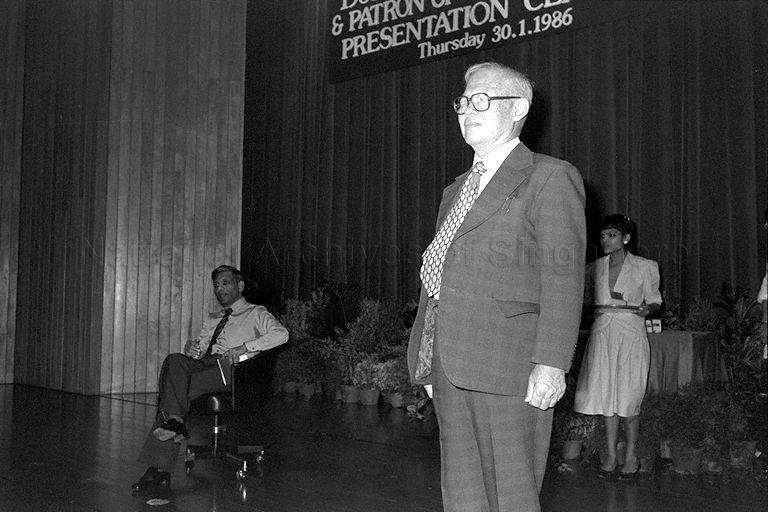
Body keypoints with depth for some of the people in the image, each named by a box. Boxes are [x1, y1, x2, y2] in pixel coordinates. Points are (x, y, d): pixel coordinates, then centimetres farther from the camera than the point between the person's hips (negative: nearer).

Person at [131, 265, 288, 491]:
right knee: (174, 360, -28)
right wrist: (192, 349, 0)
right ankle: (174, 420, -37)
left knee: (172, 391, -28)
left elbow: (281, 334, -5)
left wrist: (244, 347, -15)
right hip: (206, 365, 5)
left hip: (232, 368, -5)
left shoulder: (256, 313, 14)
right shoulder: (211, 319, 34)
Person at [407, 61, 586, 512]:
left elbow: (563, 277, -10)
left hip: (510, 372, -7)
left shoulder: (550, 178, -1)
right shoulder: (457, 189, 23)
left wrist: (551, 363, -19)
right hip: (451, 368, 7)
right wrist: (431, 364, 15)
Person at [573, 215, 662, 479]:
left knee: (628, 398, -2)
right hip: (602, 335, 3)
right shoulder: (597, 267, 9)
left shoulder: (644, 267, 0)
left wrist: (646, 309, -16)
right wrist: (596, 309, 7)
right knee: (605, 394, 2)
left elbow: (655, 302, 4)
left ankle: (631, 455, 13)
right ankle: (611, 454, 11)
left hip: (631, 336, -3)